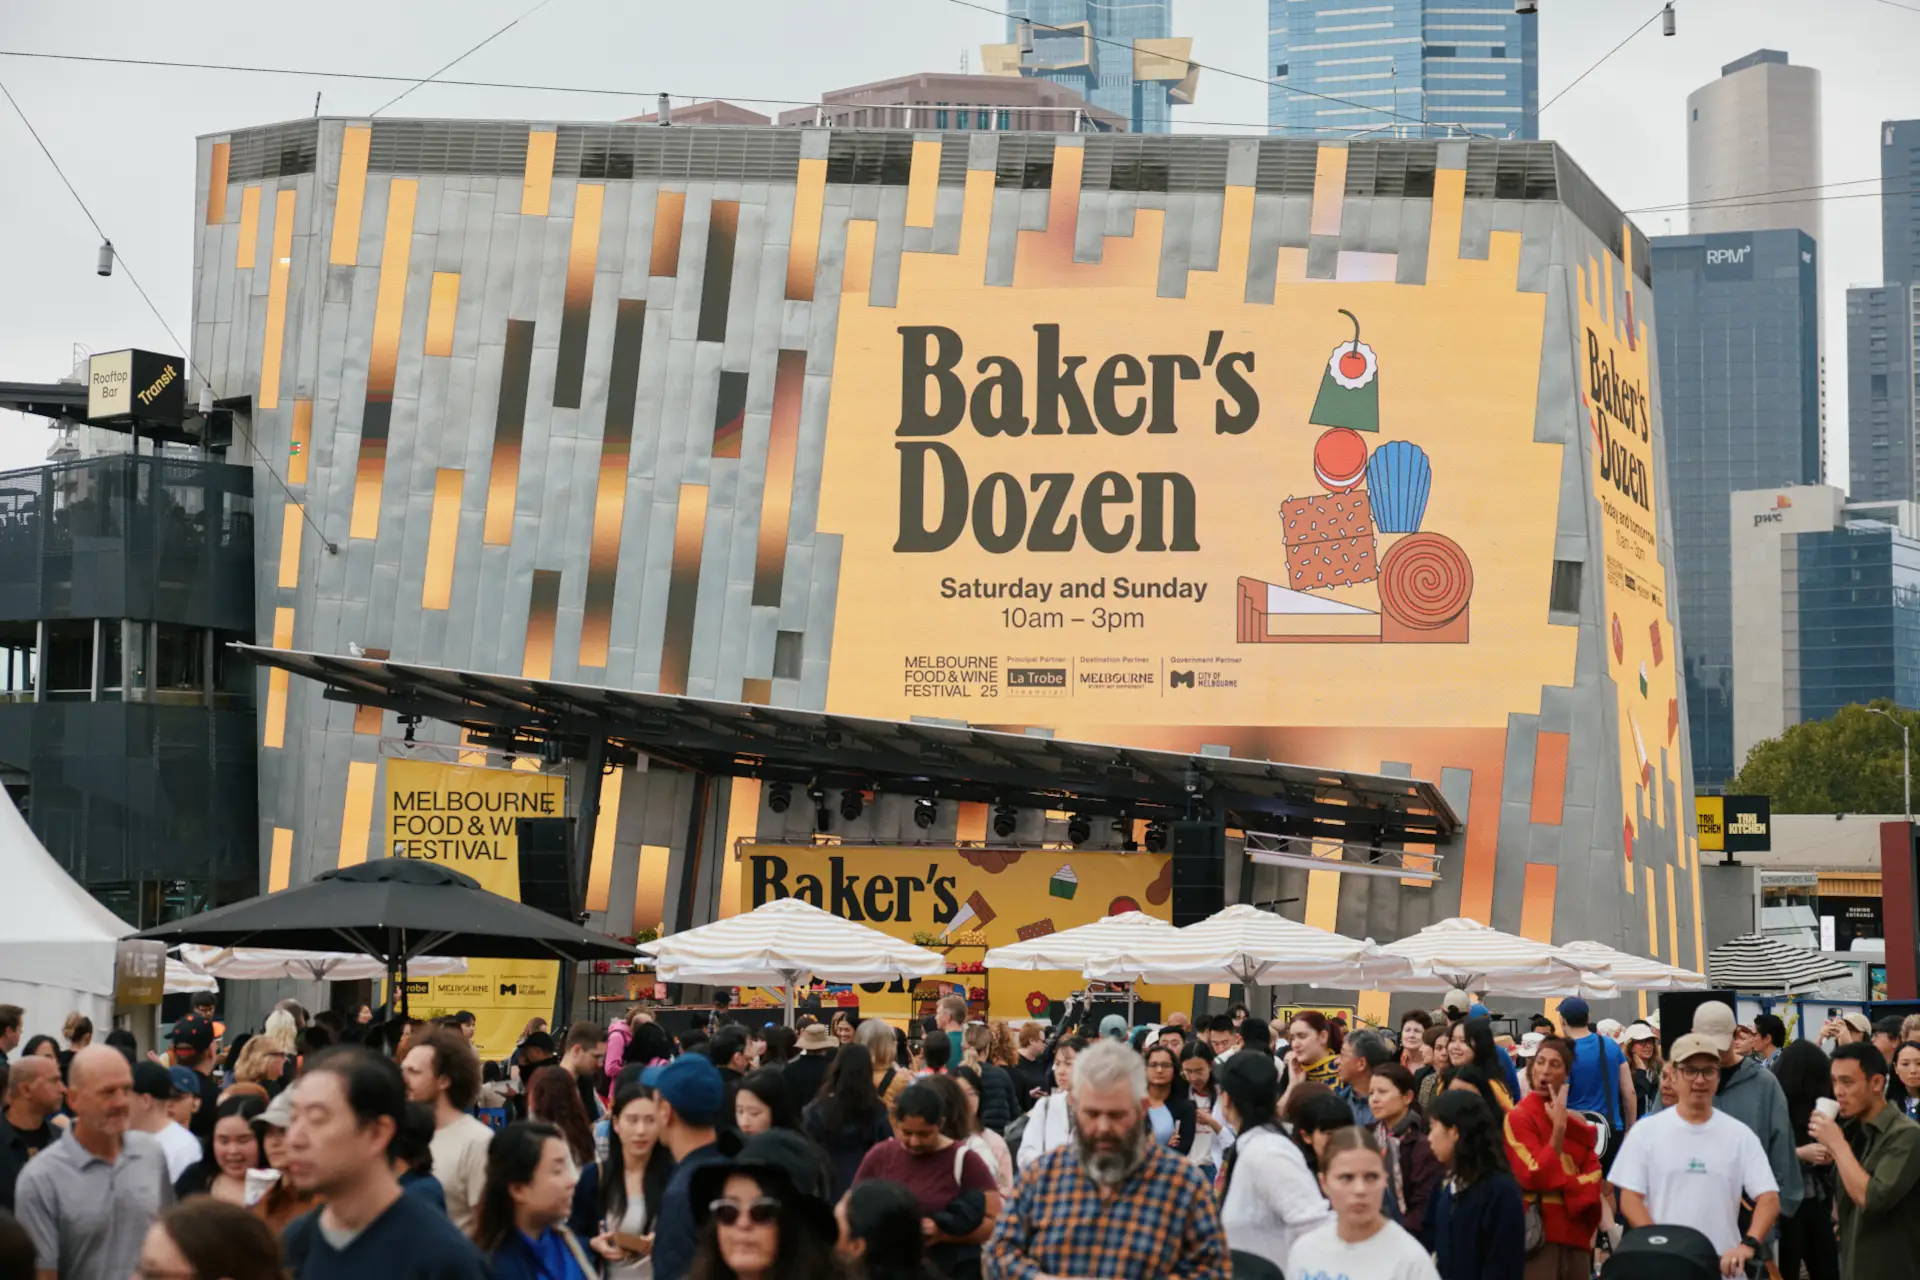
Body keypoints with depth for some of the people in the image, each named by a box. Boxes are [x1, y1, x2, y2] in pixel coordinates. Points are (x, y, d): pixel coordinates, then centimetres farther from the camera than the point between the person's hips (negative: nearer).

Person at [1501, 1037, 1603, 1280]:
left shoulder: (1577, 1121, 14)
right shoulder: (1518, 1117, -5)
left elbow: (1593, 1178, 7)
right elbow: (1535, 1176, -15)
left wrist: (1563, 1186, -11)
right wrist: (1558, 1128, -16)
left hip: (1575, 1231, 6)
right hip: (1538, 1232, -6)